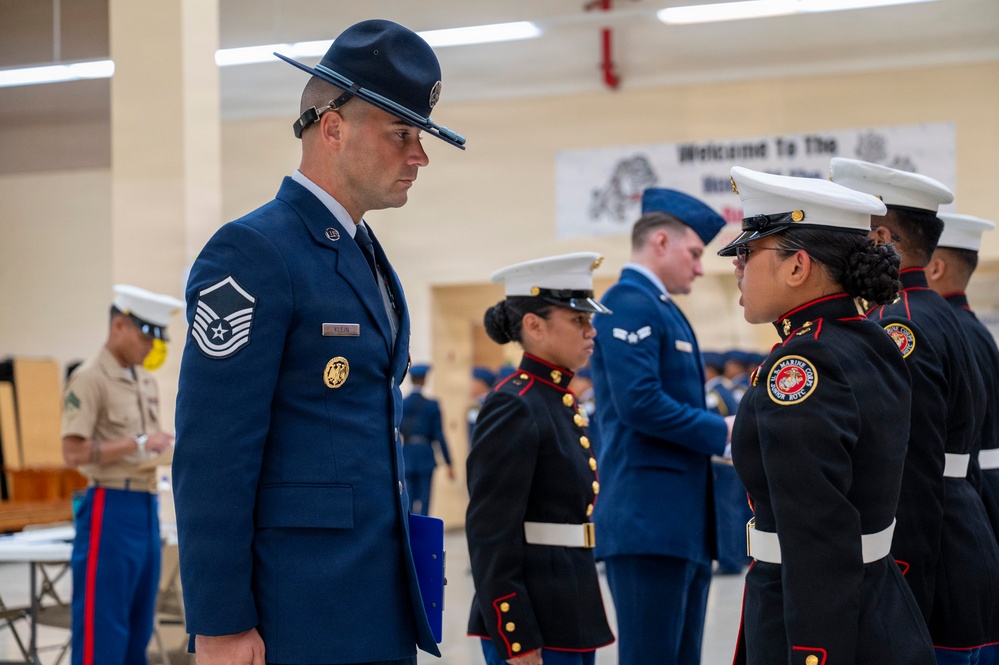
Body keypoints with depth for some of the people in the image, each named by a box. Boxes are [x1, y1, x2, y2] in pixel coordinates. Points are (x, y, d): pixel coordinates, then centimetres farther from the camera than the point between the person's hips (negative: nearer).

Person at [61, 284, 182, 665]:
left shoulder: (146, 382, 16)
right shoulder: (89, 380, -10)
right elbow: (73, 453, -17)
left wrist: (169, 445, 4)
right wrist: (138, 444, -18)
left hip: (147, 507, 8)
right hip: (110, 509, -8)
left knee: (138, 627, 12)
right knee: (102, 629, -5)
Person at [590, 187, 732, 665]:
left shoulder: (662, 308, 20)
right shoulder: (630, 303, -10)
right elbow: (638, 402, -22)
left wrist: (716, 442, 7)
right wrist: (722, 432, -13)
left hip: (681, 521, 10)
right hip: (649, 519, -10)